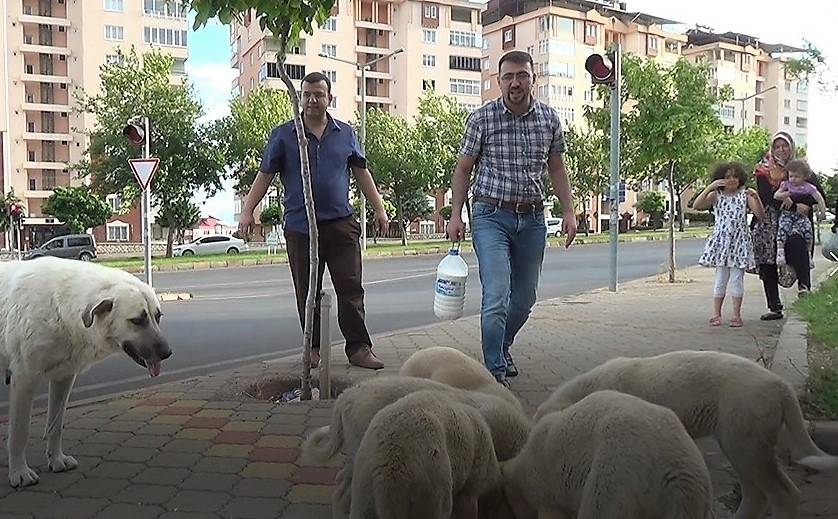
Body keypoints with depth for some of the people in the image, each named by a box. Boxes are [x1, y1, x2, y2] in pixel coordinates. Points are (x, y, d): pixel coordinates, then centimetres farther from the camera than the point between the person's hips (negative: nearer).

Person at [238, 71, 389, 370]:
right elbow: (265, 175, 4)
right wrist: (247, 211, -5)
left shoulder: (346, 134, 11)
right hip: (300, 227, -1)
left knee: (350, 289, -1)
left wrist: (379, 209, 12)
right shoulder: (283, 135, 5)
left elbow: (362, 173, 16)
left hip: (341, 223, 1)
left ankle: (359, 348, 4)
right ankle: (313, 348, 18)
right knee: (307, 293, 7)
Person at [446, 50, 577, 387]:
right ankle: (496, 372, -3)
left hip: (532, 217, 4)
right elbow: (463, 169, 2)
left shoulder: (549, 119, 4)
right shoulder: (482, 118, -6)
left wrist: (568, 210, 6)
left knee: (525, 298, 14)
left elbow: (556, 168, 14)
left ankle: (501, 348, 40)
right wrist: (455, 215, -5)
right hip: (491, 215, -4)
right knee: (497, 296, -14)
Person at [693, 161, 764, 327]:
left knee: (737, 278, 1)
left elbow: (759, 214, -2)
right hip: (721, 240, 0)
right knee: (721, 278, 3)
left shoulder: (745, 195, 5)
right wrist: (710, 187, -16)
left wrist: (756, 197, -18)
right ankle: (716, 313, 10)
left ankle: (736, 314, 8)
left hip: (740, 240, 0)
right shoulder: (716, 195, 3)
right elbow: (697, 205, -11)